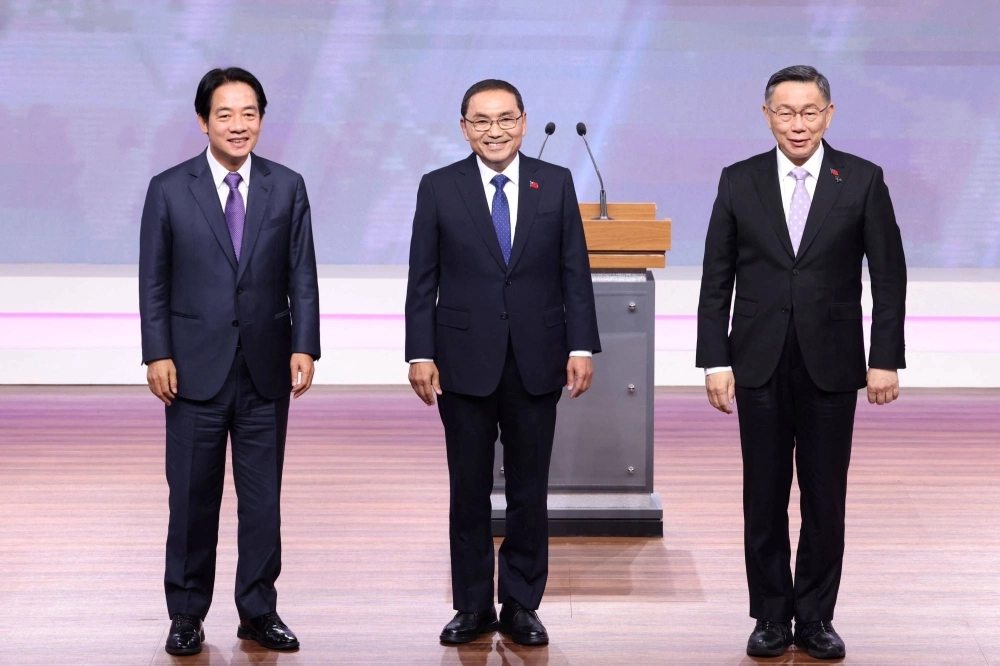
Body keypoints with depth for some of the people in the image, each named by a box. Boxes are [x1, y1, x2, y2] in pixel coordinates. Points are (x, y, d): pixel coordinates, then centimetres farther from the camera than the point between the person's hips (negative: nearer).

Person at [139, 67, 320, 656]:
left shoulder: (287, 187, 4)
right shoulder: (169, 189, 0)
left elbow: (302, 277, 4)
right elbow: (154, 281, 1)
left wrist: (304, 348, -5)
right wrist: (158, 354, -6)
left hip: (266, 369, 2)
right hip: (195, 369, -1)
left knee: (263, 496, 7)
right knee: (193, 496, 4)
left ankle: (259, 611, 17)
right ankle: (187, 613, 16)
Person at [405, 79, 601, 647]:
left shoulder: (556, 184, 3)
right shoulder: (439, 188, 1)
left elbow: (575, 273, 3)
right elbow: (422, 280, 1)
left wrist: (581, 347, -3)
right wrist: (420, 354, -5)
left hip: (536, 362, 1)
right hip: (464, 362, -1)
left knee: (530, 491, 6)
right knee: (469, 491, 7)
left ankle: (522, 605, 17)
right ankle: (473, 606, 17)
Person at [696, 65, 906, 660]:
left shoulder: (863, 181, -1)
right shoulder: (739, 182, 2)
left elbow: (889, 277, 0)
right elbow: (717, 281, 3)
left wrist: (885, 360, -5)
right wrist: (716, 362, -3)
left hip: (831, 365, -1)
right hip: (759, 365, 1)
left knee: (826, 498, 6)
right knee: (764, 498, 6)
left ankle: (816, 617, 17)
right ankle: (772, 616, 17)